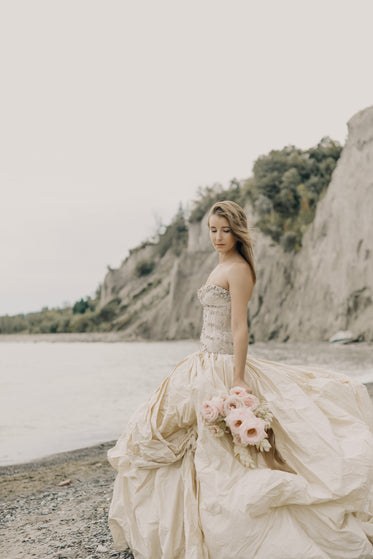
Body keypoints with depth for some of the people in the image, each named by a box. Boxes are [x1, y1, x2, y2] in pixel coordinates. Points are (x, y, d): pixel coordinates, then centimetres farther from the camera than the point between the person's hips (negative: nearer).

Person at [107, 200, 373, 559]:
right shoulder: (221, 267, 15)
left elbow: (239, 328, -20)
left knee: (218, 453, -4)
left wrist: (237, 380, -24)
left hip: (222, 369, -10)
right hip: (204, 365, 10)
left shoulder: (238, 269, -14)